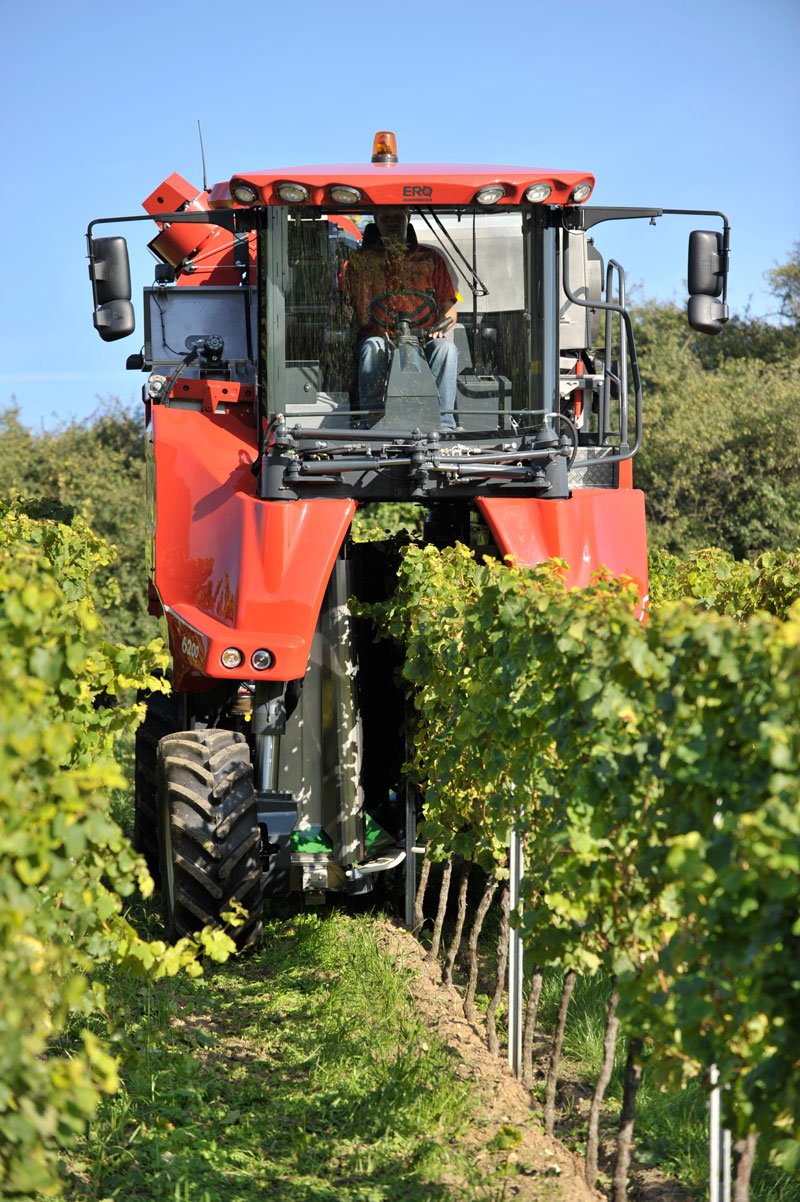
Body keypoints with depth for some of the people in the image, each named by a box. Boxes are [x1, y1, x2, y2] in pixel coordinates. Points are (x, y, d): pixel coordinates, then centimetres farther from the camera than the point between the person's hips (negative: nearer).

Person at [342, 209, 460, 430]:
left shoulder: (430, 258, 14)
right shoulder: (364, 259, 10)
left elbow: (449, 309, 11)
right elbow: (363, 317, 4)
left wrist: (440, 328, -8)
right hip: (383, 337, -1)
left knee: (446, 347, -32)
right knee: (373, 346, -35)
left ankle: (444, 421, -38)